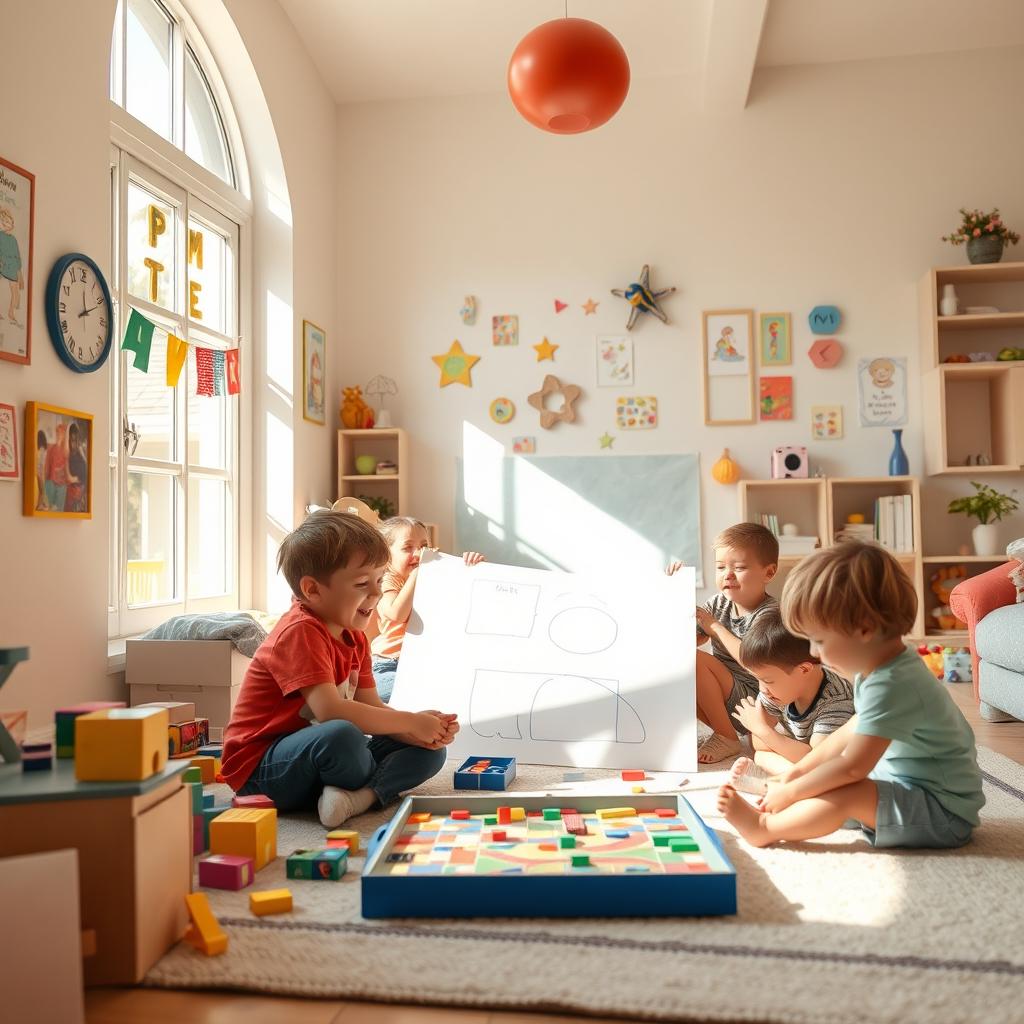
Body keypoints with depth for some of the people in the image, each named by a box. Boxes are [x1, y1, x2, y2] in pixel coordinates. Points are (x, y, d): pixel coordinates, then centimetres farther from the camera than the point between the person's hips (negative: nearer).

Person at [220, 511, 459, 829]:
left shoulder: (354, 637, 9)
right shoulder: (301, 632, -20)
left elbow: (372, 707, 6)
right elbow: (330, 711, -31)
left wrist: (424, 729, -14)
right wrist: (411, 722, -23)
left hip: (316, 758, 9)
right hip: (261, 770, -9)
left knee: (430, 751, 1)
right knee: (342, 735, -40)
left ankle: (357, 796, -23)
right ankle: (380, 789, -8)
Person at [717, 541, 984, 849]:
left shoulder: (890, 686, -28)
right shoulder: (880, 669, 4)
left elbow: (851, 767, -24)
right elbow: (853, 731, 14)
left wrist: (790, 792, -14)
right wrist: (795, 772, 11)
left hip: (944, 812, -11)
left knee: (846, 794, -26)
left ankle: (764, 827, -14)